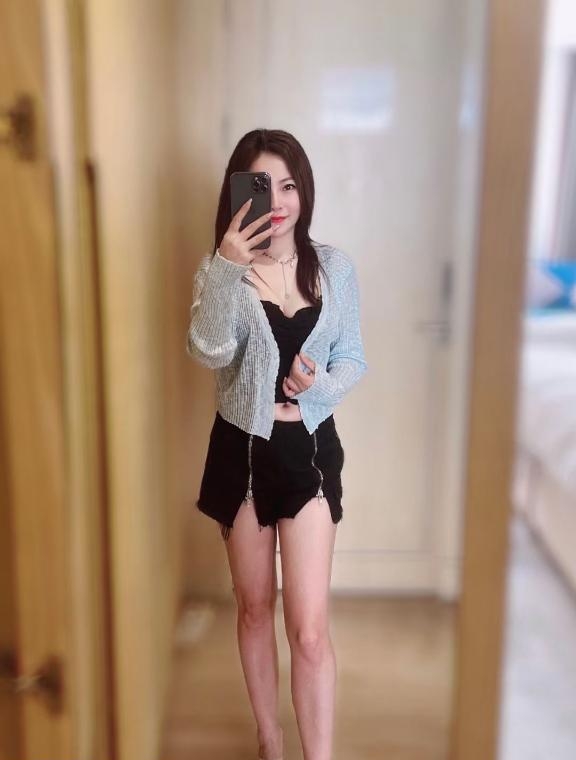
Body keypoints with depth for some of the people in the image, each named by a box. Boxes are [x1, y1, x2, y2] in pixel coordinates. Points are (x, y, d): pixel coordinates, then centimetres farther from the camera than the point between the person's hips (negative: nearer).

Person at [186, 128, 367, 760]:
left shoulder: (334, 268, -1)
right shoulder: (220, 269, -5)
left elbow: (354, 360, 5)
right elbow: (210, 352, -22)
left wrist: (319, 387, -14)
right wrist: (227, 266, -31)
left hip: (309, 448, 0)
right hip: (242, 448, 1)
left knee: (309, 629, -3)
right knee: (255, 608, 17)